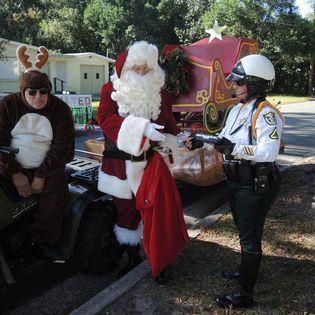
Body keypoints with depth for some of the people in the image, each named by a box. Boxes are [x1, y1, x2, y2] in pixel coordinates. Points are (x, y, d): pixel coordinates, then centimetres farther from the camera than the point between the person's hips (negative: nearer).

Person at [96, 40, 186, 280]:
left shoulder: (161, 93, 4)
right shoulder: (112, 90, -2)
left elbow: (168, 126, 3)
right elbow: (105, 118, -18)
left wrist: (180, 141, -20)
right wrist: (140, 127, -31)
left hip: (150, 162, 0)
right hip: (120, 164, 1)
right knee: (126, 211, 13)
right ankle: (133, 257, 31)